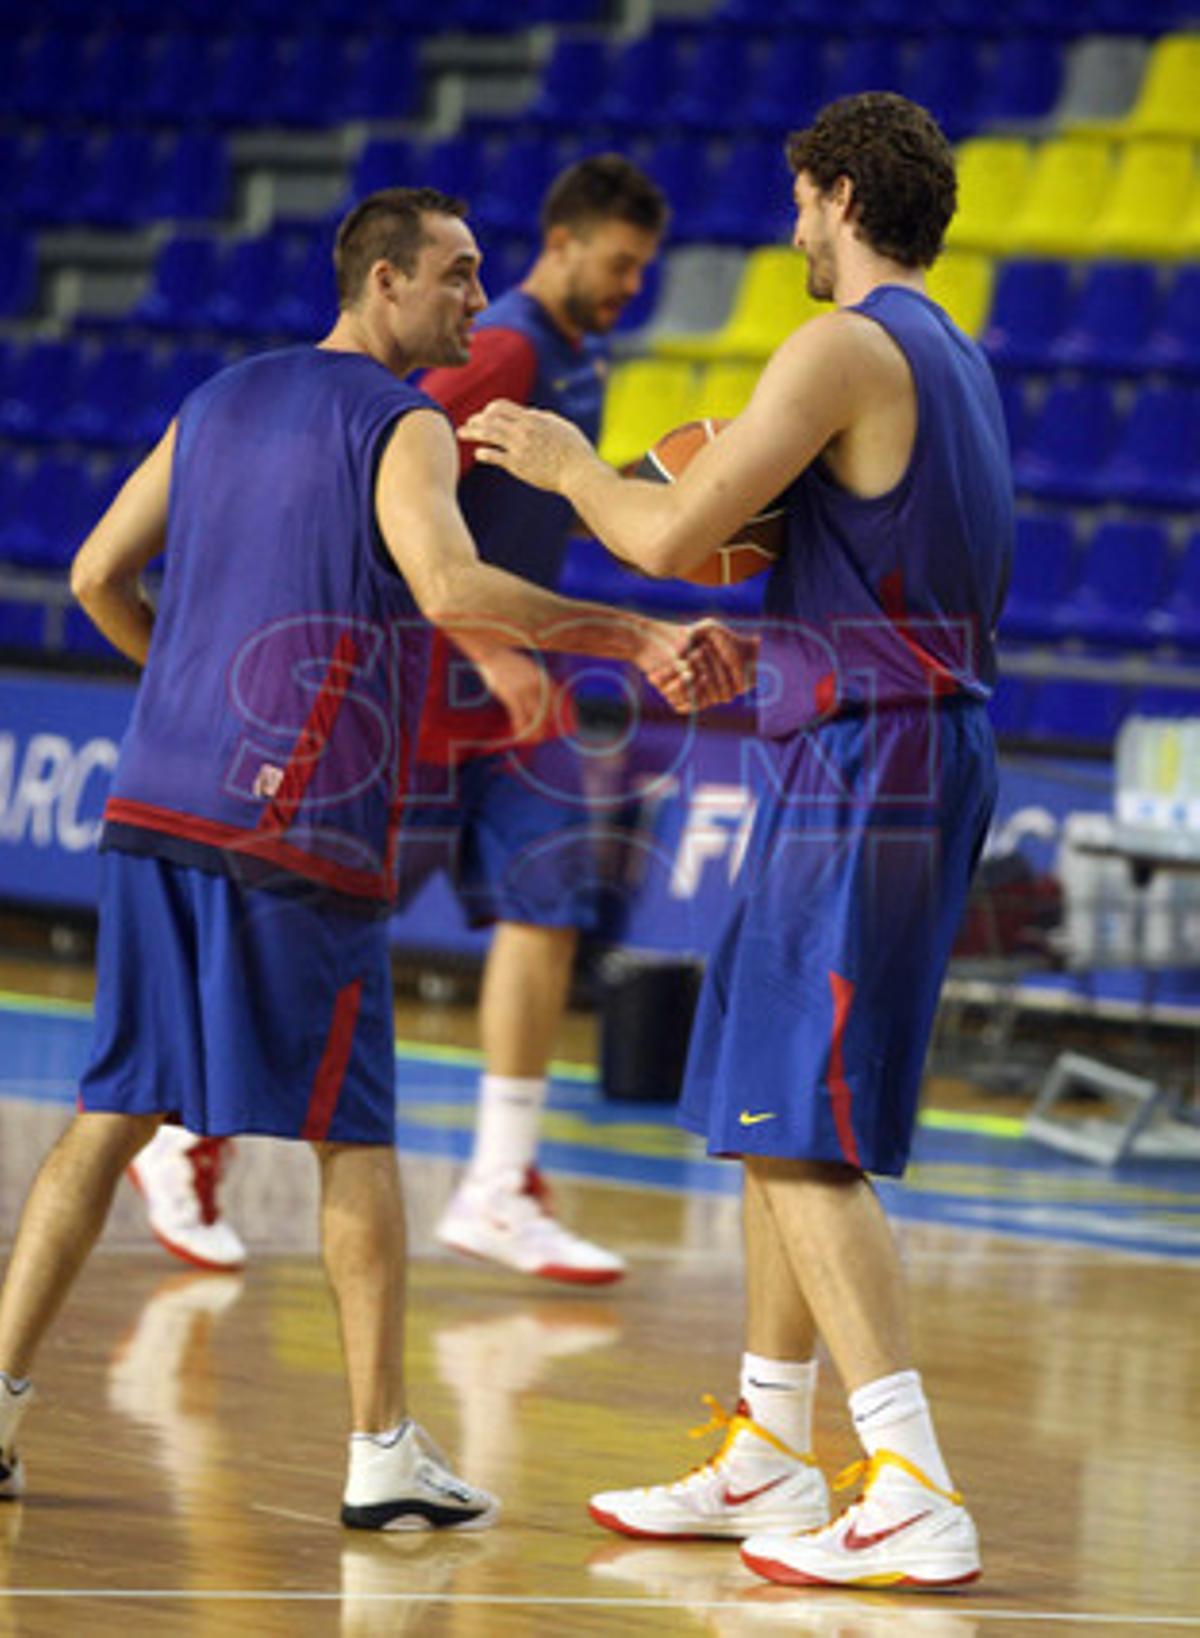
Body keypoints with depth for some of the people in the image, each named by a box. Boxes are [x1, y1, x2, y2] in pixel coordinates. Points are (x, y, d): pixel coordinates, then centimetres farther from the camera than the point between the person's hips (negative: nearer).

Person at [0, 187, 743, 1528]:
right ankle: (382, 1452, 1)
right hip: (300, 822, -6)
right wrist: (638, 638, -25)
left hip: (155, 806, 6)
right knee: (351, 1133, 1)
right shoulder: (402, 425, -5)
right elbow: (450, 588, -23)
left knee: (115, 1107, 10)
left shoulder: (218, 401, 17)